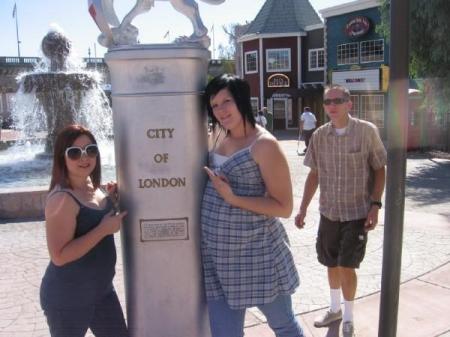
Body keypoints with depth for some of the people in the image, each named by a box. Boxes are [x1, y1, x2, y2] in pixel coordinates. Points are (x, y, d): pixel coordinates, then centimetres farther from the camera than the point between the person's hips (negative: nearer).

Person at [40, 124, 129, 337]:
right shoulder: (62, 198, -23)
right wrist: (103, 230, -26)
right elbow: (60, 256, -28)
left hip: (102, 289, 8)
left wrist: (111, 199, 4)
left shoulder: (91, 187, 3)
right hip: (67, 298, -8)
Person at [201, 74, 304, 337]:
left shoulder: (264, 145, -14)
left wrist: (233, 198, -23)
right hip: (218, 253, 6)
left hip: (256, 251, -6)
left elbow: (284, 207, -16)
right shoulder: (220, 139, 8)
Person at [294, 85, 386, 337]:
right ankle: (335, 309, 39)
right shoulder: (319, 135, -1)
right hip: (329, 212, 4)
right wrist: (303, 208, 5)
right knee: (332, 264, 16)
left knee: (347, 266, -2)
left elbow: (380, 170, -4)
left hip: (357, 212, -4)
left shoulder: (367, 131, -10)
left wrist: (375, 205, -12)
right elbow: (314, 174, 7)